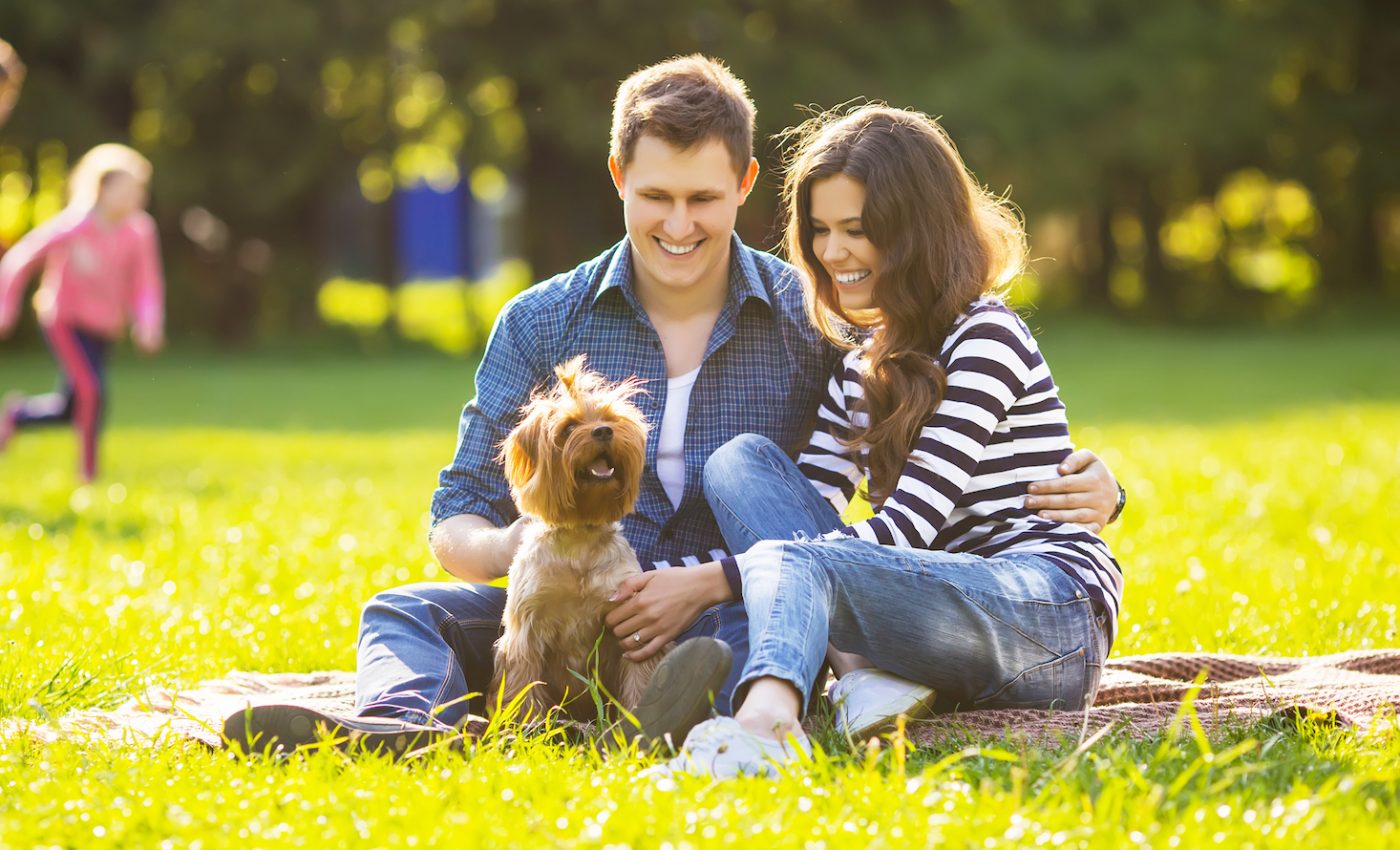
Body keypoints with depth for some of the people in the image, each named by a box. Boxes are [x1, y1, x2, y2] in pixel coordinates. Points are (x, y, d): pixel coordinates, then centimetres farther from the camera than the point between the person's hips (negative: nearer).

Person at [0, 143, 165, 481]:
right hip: (65, 322, -5)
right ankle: (88, 471, -7)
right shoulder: (73, 226, -19)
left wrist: (148, 323, -20)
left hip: (102, 329, 5)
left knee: (70, 409, 11)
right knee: (92, 389, -23)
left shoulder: (138, 231, -9)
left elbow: (146, 285, -2)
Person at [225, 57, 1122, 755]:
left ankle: (708, 715, -71)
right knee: (408, 612, -22)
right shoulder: (542, 326, 8)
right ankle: (402, 726, -55)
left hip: (739, 619, -3)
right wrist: (505, 549, -17)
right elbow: (457, 523, 7)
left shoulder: (813, 320, 3)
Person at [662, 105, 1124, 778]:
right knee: (741, 459, -4)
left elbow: (907, 526, -15)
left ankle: (765, 717, -68)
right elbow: (807, 499, 14)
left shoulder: (985, 338, -6)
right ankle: (870, 671, -26)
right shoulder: (864, 358, 20)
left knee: (788, 564, -33)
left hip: (1056, 621, -8)